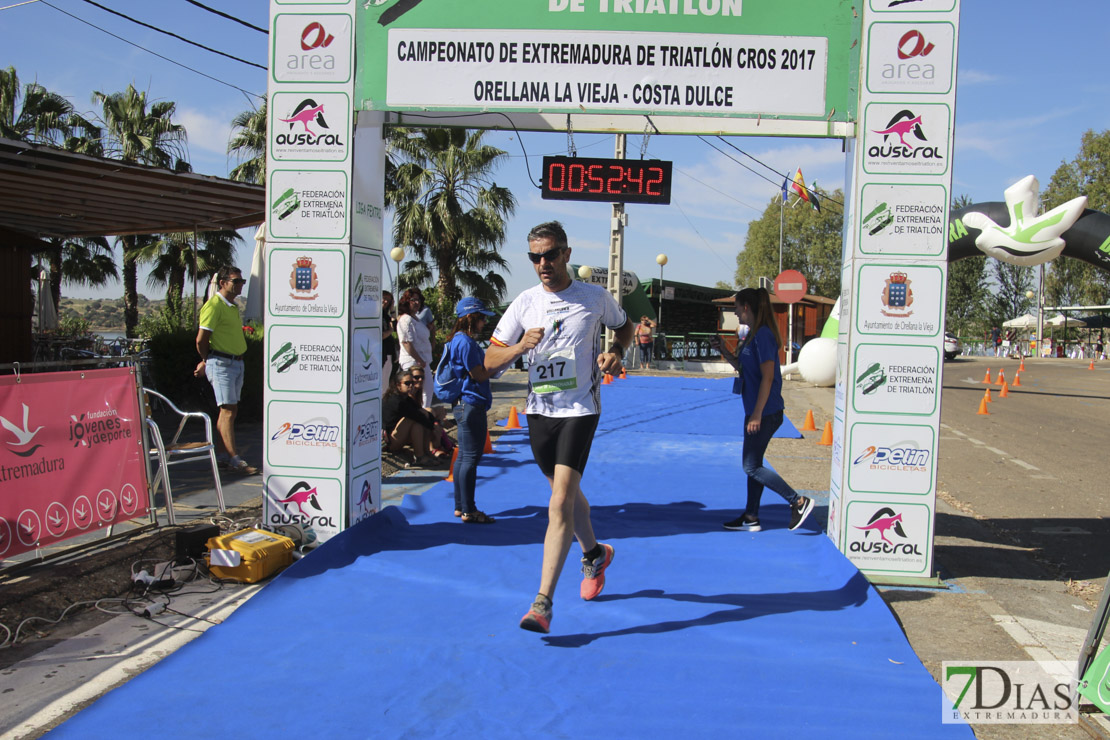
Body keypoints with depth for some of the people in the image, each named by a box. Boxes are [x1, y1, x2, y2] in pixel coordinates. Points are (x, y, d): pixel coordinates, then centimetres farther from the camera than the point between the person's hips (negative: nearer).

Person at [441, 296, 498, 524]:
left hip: (464, 405, 11)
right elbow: (479, 375, -18)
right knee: (471, 457, -6)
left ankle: (460, 506, 22)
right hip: (471, 405, -11)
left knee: (464, 456, 15)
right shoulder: (465, 342, -16)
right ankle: (468, 511, -1)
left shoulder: (459, 340, 17)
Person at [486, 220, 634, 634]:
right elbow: (490, 363, 2)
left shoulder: (596, 298, -3)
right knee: (566, 492, 20)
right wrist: (520, 346, -18)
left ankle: (543, 603, -13)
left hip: (580, 410, -4)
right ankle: (594, 553, 48)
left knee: (560, 503, -15)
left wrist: (616, 351, -3)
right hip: (539, 411, 4)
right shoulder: (524, 303, 2)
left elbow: (625, 325, 18)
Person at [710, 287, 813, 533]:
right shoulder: (753, 335, 13)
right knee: (753, 464, 13)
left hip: (765, 412, -10)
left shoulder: (763, 335, -17)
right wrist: (724, 351, 10)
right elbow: (742, 366, 24)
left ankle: (799, 502, 1)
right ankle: (751, 518, 20)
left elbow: (767, 377, -21)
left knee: (751, 467, -5)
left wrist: (757, 415, -22)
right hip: (756, 411, 10)